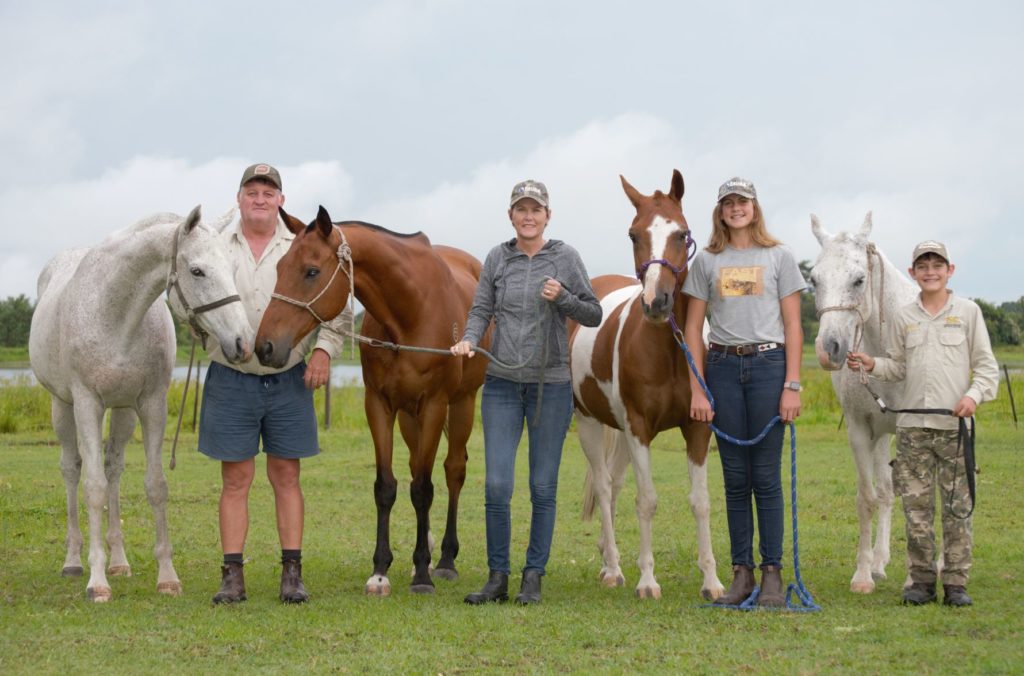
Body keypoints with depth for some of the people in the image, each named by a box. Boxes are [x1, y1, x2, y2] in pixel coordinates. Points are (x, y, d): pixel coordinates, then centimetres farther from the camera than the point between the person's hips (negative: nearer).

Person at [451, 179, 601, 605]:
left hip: (551, 385, -1)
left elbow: (594, 315, 3)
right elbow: (481, 309, 5)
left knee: (543, 487, 4)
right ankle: (497, 577, 7)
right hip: (502, 383, 1)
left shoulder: (566, 258, 1)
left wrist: (562, 298, -15)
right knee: (496, 486, -4)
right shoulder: (497, 259, 5)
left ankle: (533, 578, 13)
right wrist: (469, 339, -15)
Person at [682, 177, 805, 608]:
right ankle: (741, 572, 12)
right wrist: (697, 391, -1)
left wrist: (792, 386, -7)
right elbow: (693, 329, 6)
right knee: (735, 478, 5)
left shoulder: (779, 257, 4)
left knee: (766, 476, -2)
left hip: (768, 365, -2)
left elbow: (793, 325, 1)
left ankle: (772, 573, 4)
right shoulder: (706, 262, 8)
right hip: (723, 367, 2)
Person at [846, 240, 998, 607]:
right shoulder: (905, 317, 10)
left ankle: (955, 582, 5)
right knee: (916, 506, 3)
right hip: (912, 425, 2)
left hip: (954, 425, -2)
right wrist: (871, 364, -3)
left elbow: (986, 366, 3)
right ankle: (922, 579, 10)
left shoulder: (968, 312, 3)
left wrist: (974, 395, -14)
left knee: (957, 507, 0)